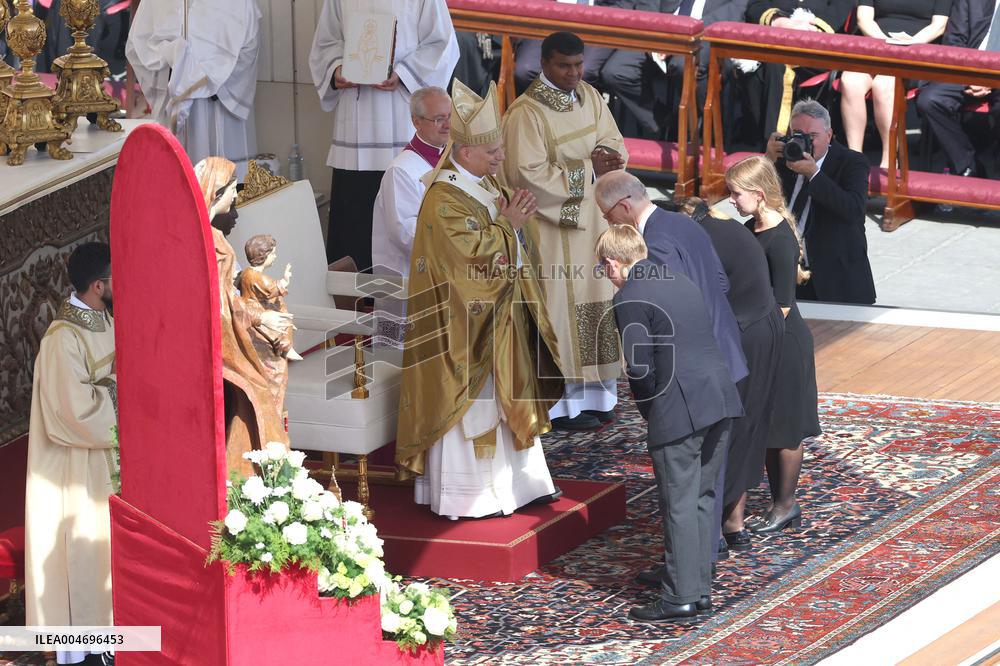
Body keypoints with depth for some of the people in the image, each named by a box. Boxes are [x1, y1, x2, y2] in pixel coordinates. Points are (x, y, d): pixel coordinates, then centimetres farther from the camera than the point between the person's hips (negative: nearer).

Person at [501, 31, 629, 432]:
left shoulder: (589, 98, 7)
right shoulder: (526, 112, -16)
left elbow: (614, 143, 10)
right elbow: (528, 173, -20)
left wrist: (606, 156, -15)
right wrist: (587, 167, -18)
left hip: (592, 219, 7)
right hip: (552, 223, -7)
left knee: (596, 302, 10)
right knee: (560, 305, -5)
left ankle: (592, 391, 18)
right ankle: (560, 404, -1)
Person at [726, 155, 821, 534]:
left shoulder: (781, 240, -22)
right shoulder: (750, 230, 5)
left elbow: (781, 306, -20)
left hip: (783, 343, -9)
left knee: (785, 427, 4)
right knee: (766, 425, 15)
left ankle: (785, 505, 16)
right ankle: (780, 504, 24)